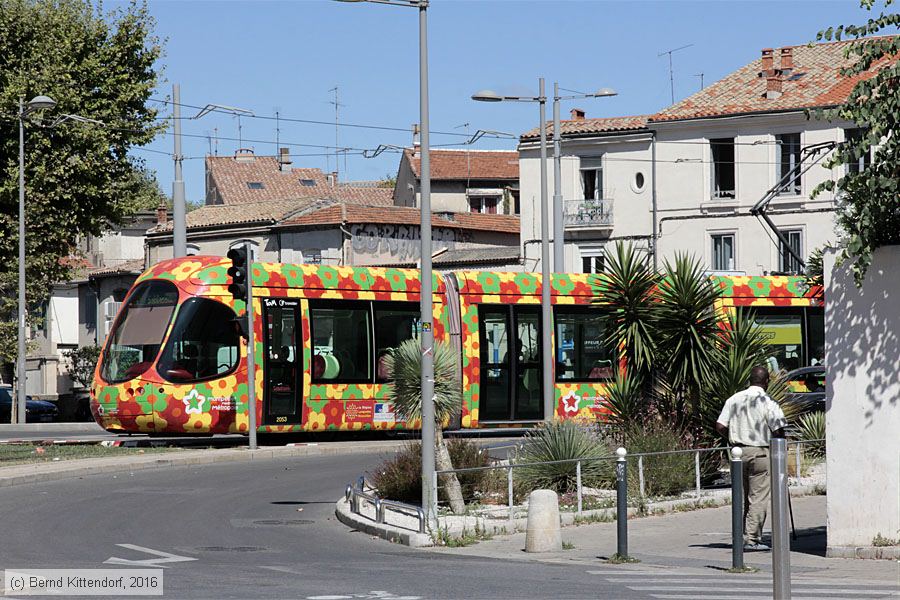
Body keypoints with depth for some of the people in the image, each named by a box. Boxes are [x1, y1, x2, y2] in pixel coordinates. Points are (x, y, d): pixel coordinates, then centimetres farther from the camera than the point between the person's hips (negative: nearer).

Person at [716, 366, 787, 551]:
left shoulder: (734, 399, 5)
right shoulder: (768, 403, -10)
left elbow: (720, 427, 2)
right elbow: (778, 431, -14)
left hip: (738, 451, 5)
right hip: (760, 452, -5)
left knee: (742, 497, 15)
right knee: (758, 498, -1)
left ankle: (741, 537, 19)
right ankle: (752, 539, -3)